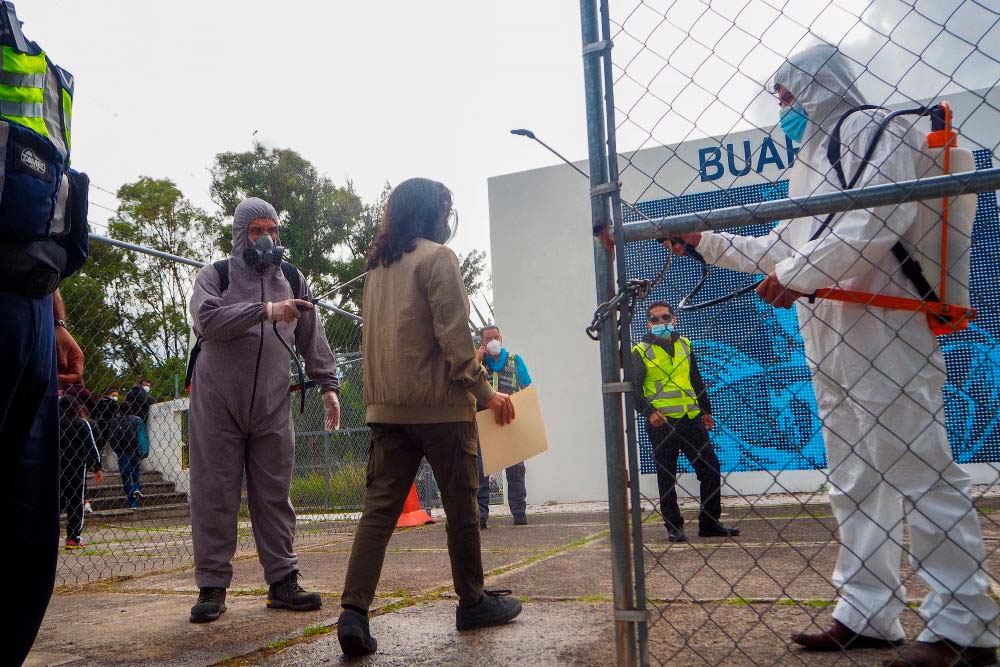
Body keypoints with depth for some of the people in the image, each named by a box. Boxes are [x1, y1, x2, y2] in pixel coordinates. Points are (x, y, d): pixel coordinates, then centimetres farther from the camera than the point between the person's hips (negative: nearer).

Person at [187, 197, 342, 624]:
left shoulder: (292, 279, 14)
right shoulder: (216, 276, 3)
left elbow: (312, 337, 16)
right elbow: (207, 318, -17)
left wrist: (328, 384, 10)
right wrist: (266, 311, -24)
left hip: (272, 405, 3)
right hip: (218, 403, -2)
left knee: (275, 495, 4)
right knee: (214, 495, 0)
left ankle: (282, 580, 10)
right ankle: (212, 586, 8)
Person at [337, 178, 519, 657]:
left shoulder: (377, 264, 17)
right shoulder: (437, 256, -5)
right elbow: (453, 334, -13)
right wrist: (485, 391, -10)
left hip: (387, 406, 6)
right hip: (439, 403, -6)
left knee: (379, 508, 2)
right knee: (460, 506, 7)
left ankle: (354, 610, -8)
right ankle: (472, 602, 18)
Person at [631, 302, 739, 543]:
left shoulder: (685, 345, 14)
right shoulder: (641, 352, -1)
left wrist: (706, 411, 20)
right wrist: (649, 413, -16)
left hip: (691, 419, 5)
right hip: (661, 422, -4)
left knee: (711, 468, 3)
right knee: (667, 476, 2)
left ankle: (710, 523, 14)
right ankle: (673, 526, 13)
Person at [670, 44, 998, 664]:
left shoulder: (873, 131, -1)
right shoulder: (812, 162, 26)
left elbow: (881, 219, -18)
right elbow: (780, 248, 31)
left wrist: (800, 275, -17)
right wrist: (704, 241, 26)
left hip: (883, 330, -9)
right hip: (832, 339, 9)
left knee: (921, 470, -8)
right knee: (856, 480, 9)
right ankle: (866, 615, 16)